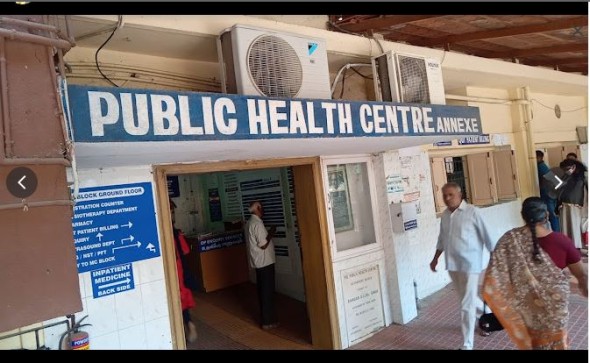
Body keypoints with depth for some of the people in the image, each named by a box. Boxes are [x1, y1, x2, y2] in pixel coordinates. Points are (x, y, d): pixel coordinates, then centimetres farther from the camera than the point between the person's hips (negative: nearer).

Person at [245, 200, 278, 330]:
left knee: (262, 290, 16)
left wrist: (267, 234, 11)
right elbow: (263, 245, -20)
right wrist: (271, 234, -8)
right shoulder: (257, 223, -20)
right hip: (265, 262, -10)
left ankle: (265, 317, 26)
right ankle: (267, 321, 5)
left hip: (258, 261, 10)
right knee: (268, 291, -2)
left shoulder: (250, 222, 10)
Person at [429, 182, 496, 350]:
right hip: (452, 264, 6)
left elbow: (486, 236, -9)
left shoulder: (472, 212, -12)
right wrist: (435, 258, 21)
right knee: (468, 299, 21)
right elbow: (442, 239, 18)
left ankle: (467, 344, 6)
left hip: (470, 264, -6)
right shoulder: (445, 215, 6)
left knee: (467, 305, -4)